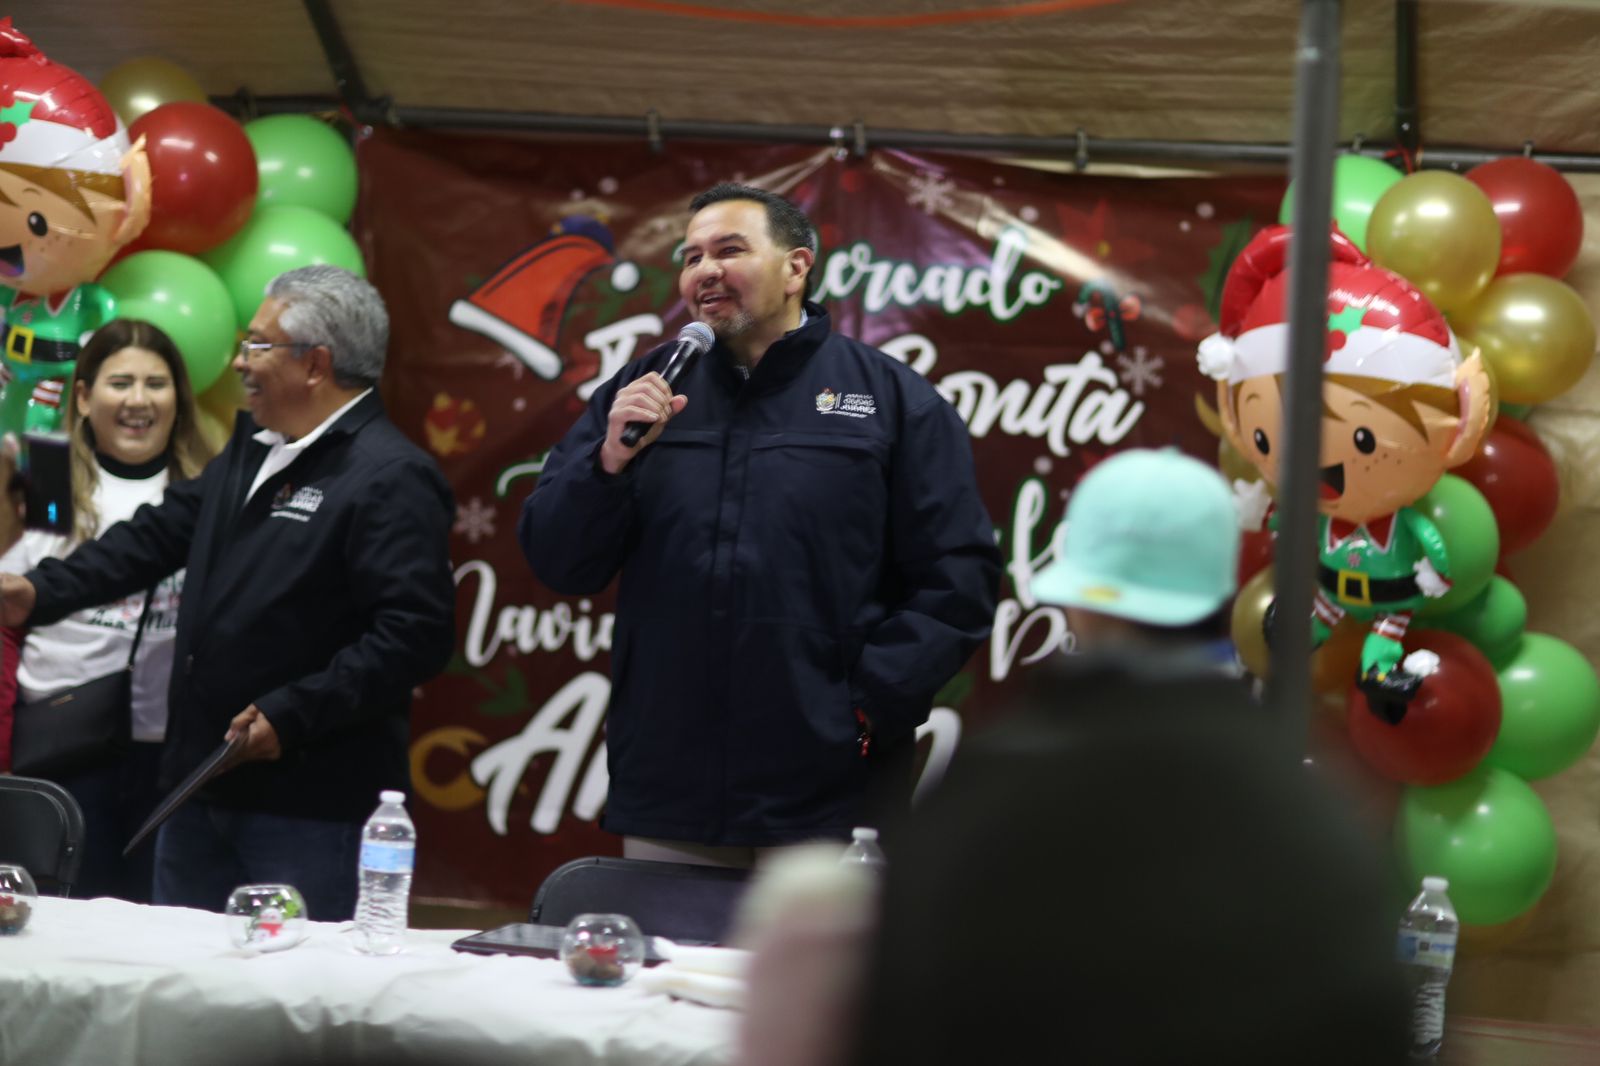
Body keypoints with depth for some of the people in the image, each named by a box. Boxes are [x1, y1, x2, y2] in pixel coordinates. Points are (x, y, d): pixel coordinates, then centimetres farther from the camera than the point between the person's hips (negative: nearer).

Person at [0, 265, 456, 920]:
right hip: (203, 784, 9)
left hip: (308, 806, -9)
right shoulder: (251, 449, 14)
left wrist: (293, 714, -24)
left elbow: (414, 633, -23)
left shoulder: (390, 479, -16)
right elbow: (161, 533, 22)